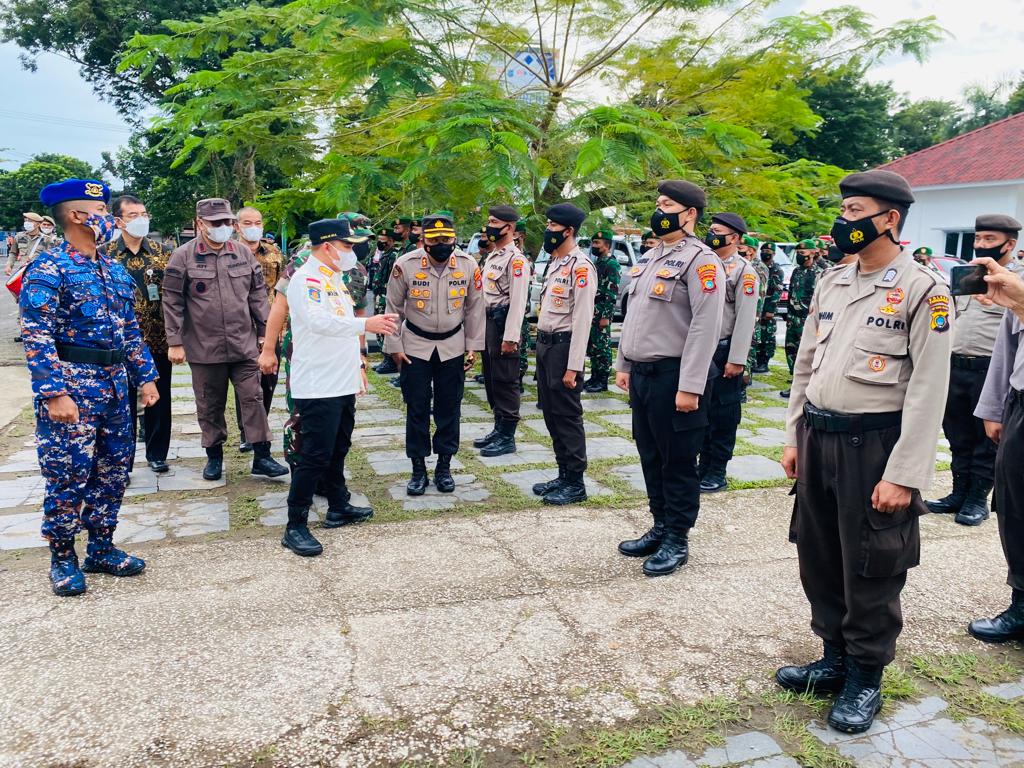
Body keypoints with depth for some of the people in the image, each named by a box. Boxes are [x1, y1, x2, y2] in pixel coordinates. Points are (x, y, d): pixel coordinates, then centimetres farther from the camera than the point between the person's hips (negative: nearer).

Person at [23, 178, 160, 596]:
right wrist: (54, 394, -23)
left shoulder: (115, 270, 13)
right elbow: (37, 337, -16)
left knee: (113, 471, 12)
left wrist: (145, 377, 12)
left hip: (114, 385, 7)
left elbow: (130, 330, 18)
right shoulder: (49, 269, -10)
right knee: (68, 476, 0)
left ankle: (101, 549, 26)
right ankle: (62, 558, 17)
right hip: (71, 386, -7)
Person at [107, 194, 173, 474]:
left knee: (159, 399, 10)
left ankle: (157, 454, 25)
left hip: (158, 340, 1)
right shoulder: (105, 255, 0)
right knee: (124, 401, 6)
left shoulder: (161, 251, 4)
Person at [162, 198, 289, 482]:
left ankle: (261, 456, 9)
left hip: (244, 344, 2)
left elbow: (258, 295, 10)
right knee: (210, 404, 10)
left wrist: (264, 332, 7)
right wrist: (175, 342, -6)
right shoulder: (183, 256, -4)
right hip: (204, 347, -2)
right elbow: (172, 302, -3)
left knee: (253, 398, 2)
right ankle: (214, 455, 26)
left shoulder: (244, 253, 5)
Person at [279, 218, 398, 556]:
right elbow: (318, 321, -32)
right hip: (318, 386, -10)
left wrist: (357, 364, 20)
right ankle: (295, 527, 2)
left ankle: (338, 508, 33)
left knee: (338, 449, 19)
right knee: (315, 456, -7)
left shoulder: (334, 278, 16)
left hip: (343, 383, 10)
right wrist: (366, 324, -38)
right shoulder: (306, 279, -15)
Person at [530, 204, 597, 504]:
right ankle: (563, 475, 25)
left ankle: (576, 483, 8)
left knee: (568, 416, -2)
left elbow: (582, 319, -19)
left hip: (564, 345, -9)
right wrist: (542, 344, 15)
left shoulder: (580, 266, -15)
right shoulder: (554, 263, 15)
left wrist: (573, 366, -21)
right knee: (551, 414, 14)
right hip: (544, 343, 9)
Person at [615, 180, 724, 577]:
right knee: (651, 456, 16)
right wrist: (623, 365, 18)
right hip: (641, 373, 9)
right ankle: (660, 528, 29)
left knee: (678, 462, 3)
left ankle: (677, 540, 15)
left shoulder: (700, 260, -12)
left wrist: (690, 387, -22)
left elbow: (706, 328, -19)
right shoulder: (649, 258, 15)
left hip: (673, 376, -9)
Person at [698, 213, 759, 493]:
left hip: (724, 352, -6)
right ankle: (703, 464, 24)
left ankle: (717, 472, 13)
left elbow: (746, 319, -13)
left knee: (723, 414, 3)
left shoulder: (743, 271, -8)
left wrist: (736, 360, -17)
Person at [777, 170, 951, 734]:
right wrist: (793, 438, 12)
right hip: (818, 439, 6)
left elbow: (928, 390, -13)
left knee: (871, 571, 7)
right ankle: (835, 660, 34)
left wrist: (903, 475, -16)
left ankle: (865, 679, 25)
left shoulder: (923, 290, -10)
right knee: (819, 559, 15)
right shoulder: (830, 284, 9)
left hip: (874, 446, -6)